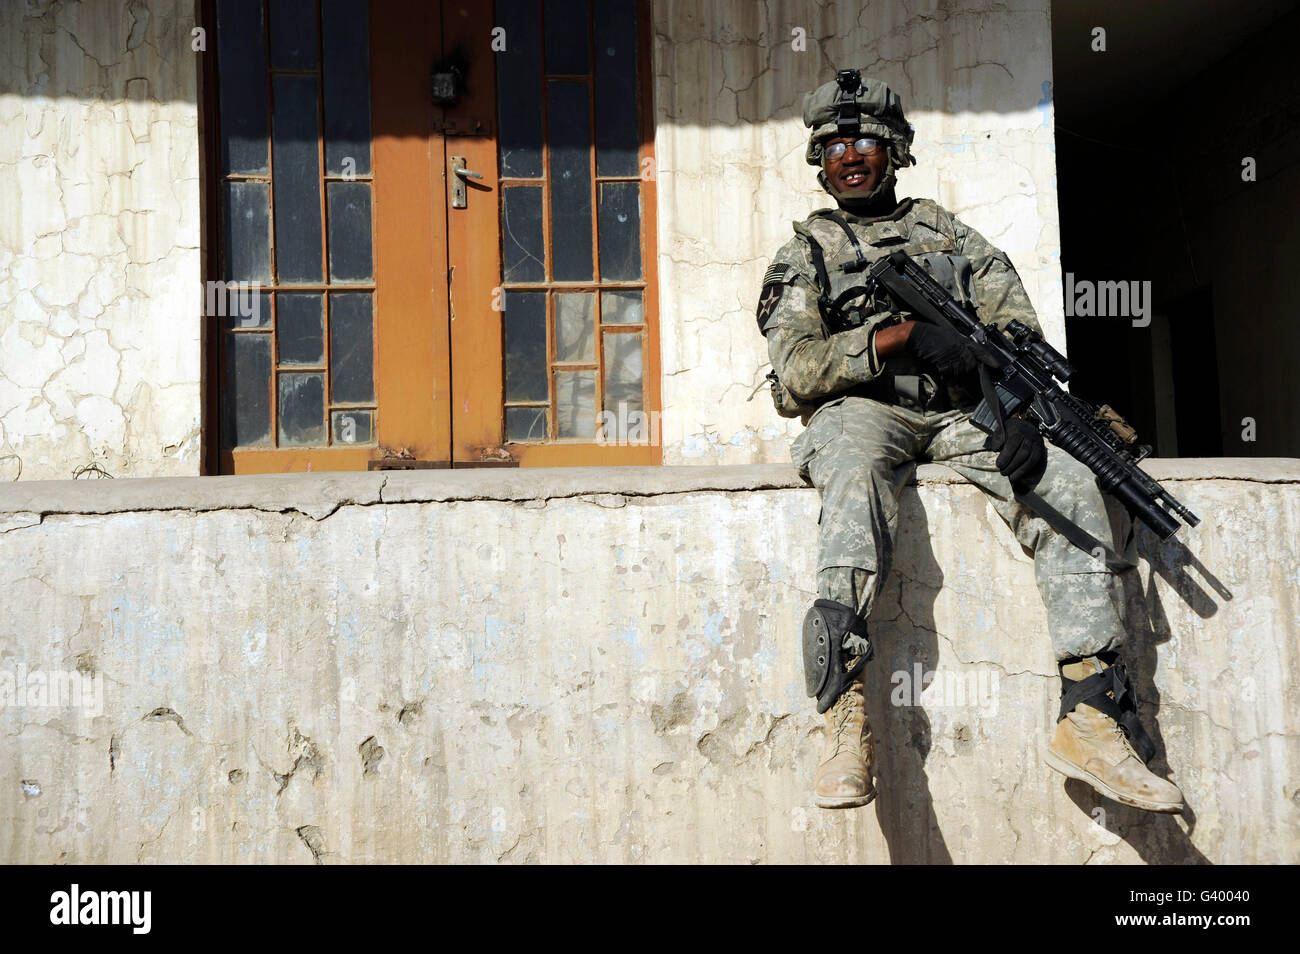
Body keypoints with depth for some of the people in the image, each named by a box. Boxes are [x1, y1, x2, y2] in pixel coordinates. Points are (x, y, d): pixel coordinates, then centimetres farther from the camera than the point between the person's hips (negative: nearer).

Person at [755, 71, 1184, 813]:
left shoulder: (946, 230, 22)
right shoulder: (808, 253, 15)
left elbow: (1016, 327, 10)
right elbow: (793, 367, -1)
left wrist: (1022, 409, -12)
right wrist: (898, 336, -16)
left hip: (960, 414, 3)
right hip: (861, 410, -3)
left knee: (1068, 481, -24)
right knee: (856, 473, -39)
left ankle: (1092, 718, -24)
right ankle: (847, 719, -43)